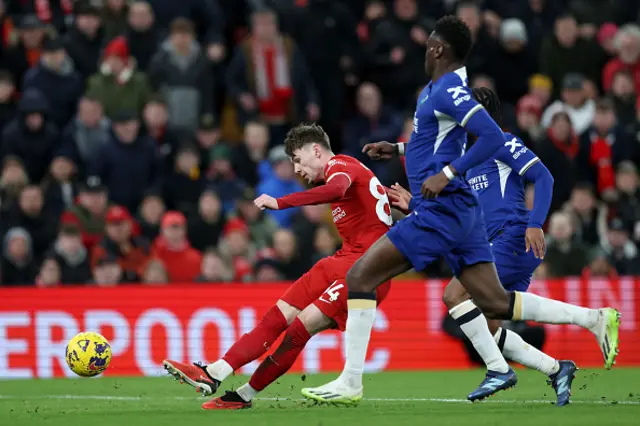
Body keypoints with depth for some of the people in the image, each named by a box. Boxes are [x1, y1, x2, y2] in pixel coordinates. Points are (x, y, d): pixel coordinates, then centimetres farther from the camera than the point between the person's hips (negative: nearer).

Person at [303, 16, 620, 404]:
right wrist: (397, 149, 29)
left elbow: (493, 137, -24)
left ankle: (350, 383, -10)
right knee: (493, 303, 9)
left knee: (360, 277, -8)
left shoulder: (448, 91, -13)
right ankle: (596, 319, 6)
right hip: (462, 212, 10)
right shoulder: (436, 90, 18)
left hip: (441, 210, -10)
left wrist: (447, 174, -26)